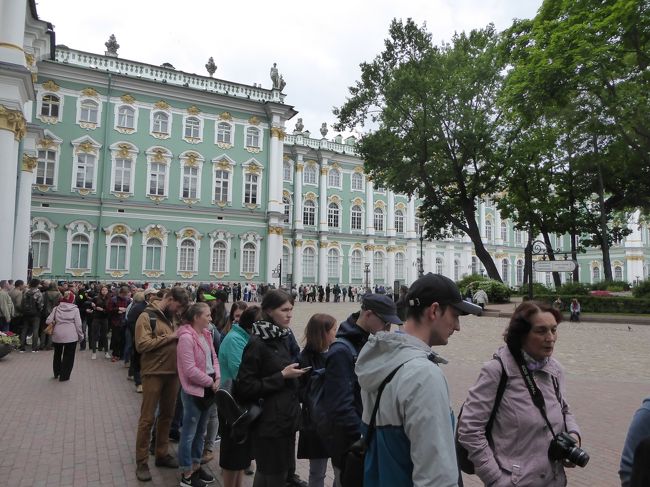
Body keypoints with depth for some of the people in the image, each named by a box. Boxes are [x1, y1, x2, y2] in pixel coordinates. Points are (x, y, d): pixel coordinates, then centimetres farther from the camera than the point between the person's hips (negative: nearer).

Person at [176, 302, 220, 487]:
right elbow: (190, 369, -24)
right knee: (189, 433, 6)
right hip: (193, 391, -8)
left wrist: (217, 378, -5)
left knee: (200, 431, 20)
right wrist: (210, 382, -15)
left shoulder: (206, 334, 5)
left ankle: (196, 466, 35)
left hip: (208, 390, 8)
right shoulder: (186, 337, -21)